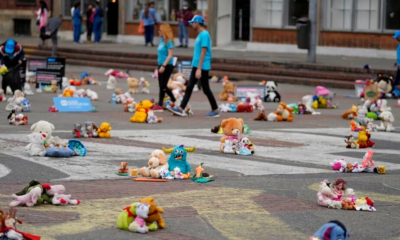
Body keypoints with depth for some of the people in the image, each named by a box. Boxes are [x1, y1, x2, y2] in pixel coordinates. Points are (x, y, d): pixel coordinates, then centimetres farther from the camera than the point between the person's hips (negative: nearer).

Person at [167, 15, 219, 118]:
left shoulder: (204, 35, -16)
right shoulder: (200, 34, 13)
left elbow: (203, 53, -20)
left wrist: (199, 68, -22)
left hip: (202, 67, -9)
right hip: (196, 66, 9)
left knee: (206, 89, -1)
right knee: (189, 87, 6)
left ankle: (215, 111, 8)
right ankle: (181, 109, 5)